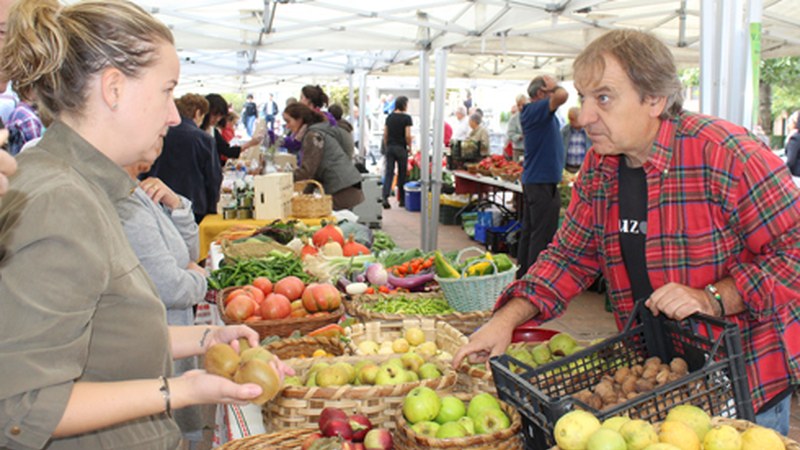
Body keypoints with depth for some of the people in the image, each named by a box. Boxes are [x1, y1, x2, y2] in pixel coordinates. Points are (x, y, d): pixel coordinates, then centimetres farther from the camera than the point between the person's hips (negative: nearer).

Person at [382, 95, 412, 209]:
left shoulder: (389, 117, 7)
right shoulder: (406, 118, -8)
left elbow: (385, 134, 9)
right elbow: (407, 135, -13)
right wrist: (410, 147, 0)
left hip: (390, 147, 4)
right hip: (401, 148, -4)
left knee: (388, 173, 2)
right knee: (402, 174, 6)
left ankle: (385, 198, -12)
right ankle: (402, 200, 14)